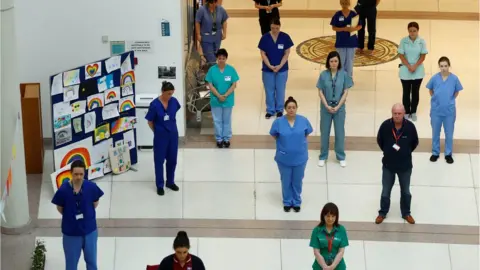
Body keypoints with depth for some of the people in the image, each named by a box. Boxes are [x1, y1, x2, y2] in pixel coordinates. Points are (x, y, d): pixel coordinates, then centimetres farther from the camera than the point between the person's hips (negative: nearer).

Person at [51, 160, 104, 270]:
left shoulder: (91, 187, -16)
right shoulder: (63, 190, -22)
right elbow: (60, 208, -5)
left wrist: (87, 213, 5)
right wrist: (71, 217, 4)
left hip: (89, 230, 2)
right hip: (71, 232, -2)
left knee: (91, 260, 21)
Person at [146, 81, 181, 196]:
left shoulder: (174, 101, -6)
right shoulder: (155, 104, -19)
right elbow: (150, 122, -8)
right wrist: (157, 132, 2)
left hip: (173, 134, 4)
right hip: (161, 136, -4)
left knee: (172, 159, 14)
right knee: (159, 160, 7)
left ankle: (170, 182, 31)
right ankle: (160, 185, 18)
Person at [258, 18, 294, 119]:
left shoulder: (285, 37, -7)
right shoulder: (265, 37, -7)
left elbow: (287, 53, -4)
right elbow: (263, 53, -4)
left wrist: (280, 66, -13)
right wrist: (269, 66, -14)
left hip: (282, 69, 0)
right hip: (267, 69, 0)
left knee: (280, 90, 9)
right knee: (269, 90, 9)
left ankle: (279, 109, 24)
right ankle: (270, 110, 21)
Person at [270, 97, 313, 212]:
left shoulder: (304, 120, -11)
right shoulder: (278, 122, -15)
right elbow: (274, 136, 0)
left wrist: (299, 142, 3)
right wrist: (284, 144, 3)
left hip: (300, 157, 1)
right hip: (284, 158, -1)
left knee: (297, 181, 16)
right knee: (286, 181, 15)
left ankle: (297, 202, 35)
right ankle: (287, 202, 34)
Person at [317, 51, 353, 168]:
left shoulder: (344, 74, -7)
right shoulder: (323, 74, -7)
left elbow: (345, 92, -5)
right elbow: (320, 92, -4)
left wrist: (338, 106, -12)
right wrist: (327, 106, -13)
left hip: (339, 107, 0)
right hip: (326, 107, 0)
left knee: (340, 132, 8)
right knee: (324, 132, 9)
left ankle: (341, 157, 22)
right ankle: (323, 156, 23)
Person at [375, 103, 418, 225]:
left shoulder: (410, 126, -18)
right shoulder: (385, 125, -18)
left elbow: (415, 142, 1)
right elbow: (379, 140, 1)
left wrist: (405, 153, 2)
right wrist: (387, 152, 6)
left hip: (405, 165, 0)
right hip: (388, 164, 0)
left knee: (406, 191, 17)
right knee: (385, 191, 13)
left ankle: (406, 213, 34)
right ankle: (382, 213, 32)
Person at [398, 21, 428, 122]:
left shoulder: (422, 42, -7)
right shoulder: (403, 41, -8)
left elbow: (423, 56, -5)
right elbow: (401, 55, -7)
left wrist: (415, 66, -17)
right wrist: (409, 66, -16)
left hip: (418, 71, 0)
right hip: (405, 71, 0)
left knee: (415, 92, 9)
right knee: (406, 92, 7)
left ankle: (413, 112, 22)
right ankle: (407, 112, 18)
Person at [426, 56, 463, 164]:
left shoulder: (454, 78, -11)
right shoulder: (434, 78, -10)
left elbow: (457, 92, 5)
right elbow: (430, 90, 7)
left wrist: (450, 100, 1)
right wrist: (436, 99, 3)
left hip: (449, 111, 0)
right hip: (436, 110, 1)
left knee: (449, 134, 11)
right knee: (435, 133, 14)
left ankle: (448, 154, 26)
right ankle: (435, 153, 29)